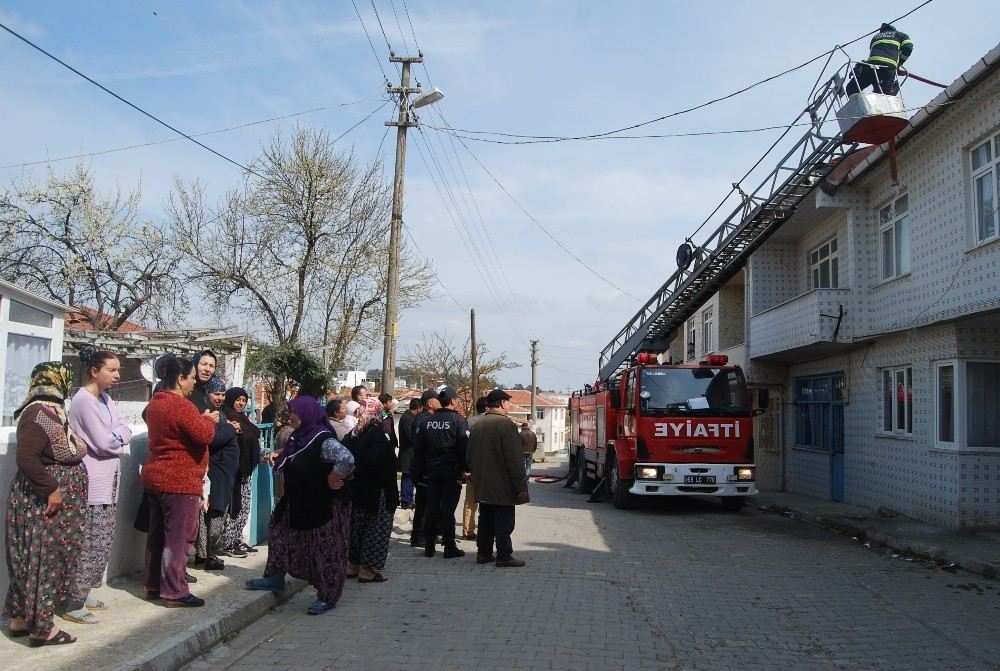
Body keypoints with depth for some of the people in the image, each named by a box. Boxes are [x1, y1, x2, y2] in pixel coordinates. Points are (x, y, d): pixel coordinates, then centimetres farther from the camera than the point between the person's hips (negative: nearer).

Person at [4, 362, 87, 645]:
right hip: (44, 501, -10)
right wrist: (51, 489, -26)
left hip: (54, 497, 10)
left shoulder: (51, 410, 12)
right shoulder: (39, 414, -19)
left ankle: (21, 618, 25)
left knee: (39, 559, 15)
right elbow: (26, 457, -28)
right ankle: (41, 627, 5)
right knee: (45, 559, -3)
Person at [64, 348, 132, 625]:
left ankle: (83, 593, 23)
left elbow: (125, 429, 7)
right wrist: (119, 439, 0)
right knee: (92, 545, -6)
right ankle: (74, 604, 2)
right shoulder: (84, 400, -15)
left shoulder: (105, 399, 13)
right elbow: (104, 442, -19)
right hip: (93, 484, -9)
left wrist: (113, 437, -11)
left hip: (109, 482, 9)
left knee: (102, 544, 12)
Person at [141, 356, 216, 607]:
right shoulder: (182, 406, -20)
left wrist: (201, 419, 10)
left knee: (157, 534, 16)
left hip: (155, 477, 10)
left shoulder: (155, 403, 12)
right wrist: (209, 420, -4)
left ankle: (152, 585, 24)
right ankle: (175, 592, 1)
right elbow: (205, 436, -22)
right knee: (178, 538, -4)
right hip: (180, 481, -10)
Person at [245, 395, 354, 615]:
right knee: (279, 531, 19)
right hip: (299, 503, 10)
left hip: (324, 506, -10)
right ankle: (275, 578, 36)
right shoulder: (299, 437, 4)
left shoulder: (323, 440, -25)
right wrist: (279, 456, 6)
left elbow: (346, 459, -40)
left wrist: (333, 478, -24)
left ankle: (327, 597, 14)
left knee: (325, 549, 1)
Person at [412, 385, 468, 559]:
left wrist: (423, 470, 14)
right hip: (452, 472, -4)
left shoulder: (426, 422, 6)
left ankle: (429, 546, 14)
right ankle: (449, 547, 3)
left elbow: (418, 449, 8)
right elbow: (464, 447, -13)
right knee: (448, 509, -1)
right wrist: (464, 468, -2)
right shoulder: (458, 420, -9)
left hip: (432, 472, 4)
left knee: (431, 508, 10)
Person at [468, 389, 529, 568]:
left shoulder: (478, 425, 10)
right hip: (503, 486, -8)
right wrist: (521, 485, -14)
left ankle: (483, 553, 20)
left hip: (482, 485, 8)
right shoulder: (505, 423, -15)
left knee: (485, 519, 15)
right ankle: (504, 556, 3)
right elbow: (514, 459, -18)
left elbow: (471, 455, 16)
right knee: (504, 521, 0)